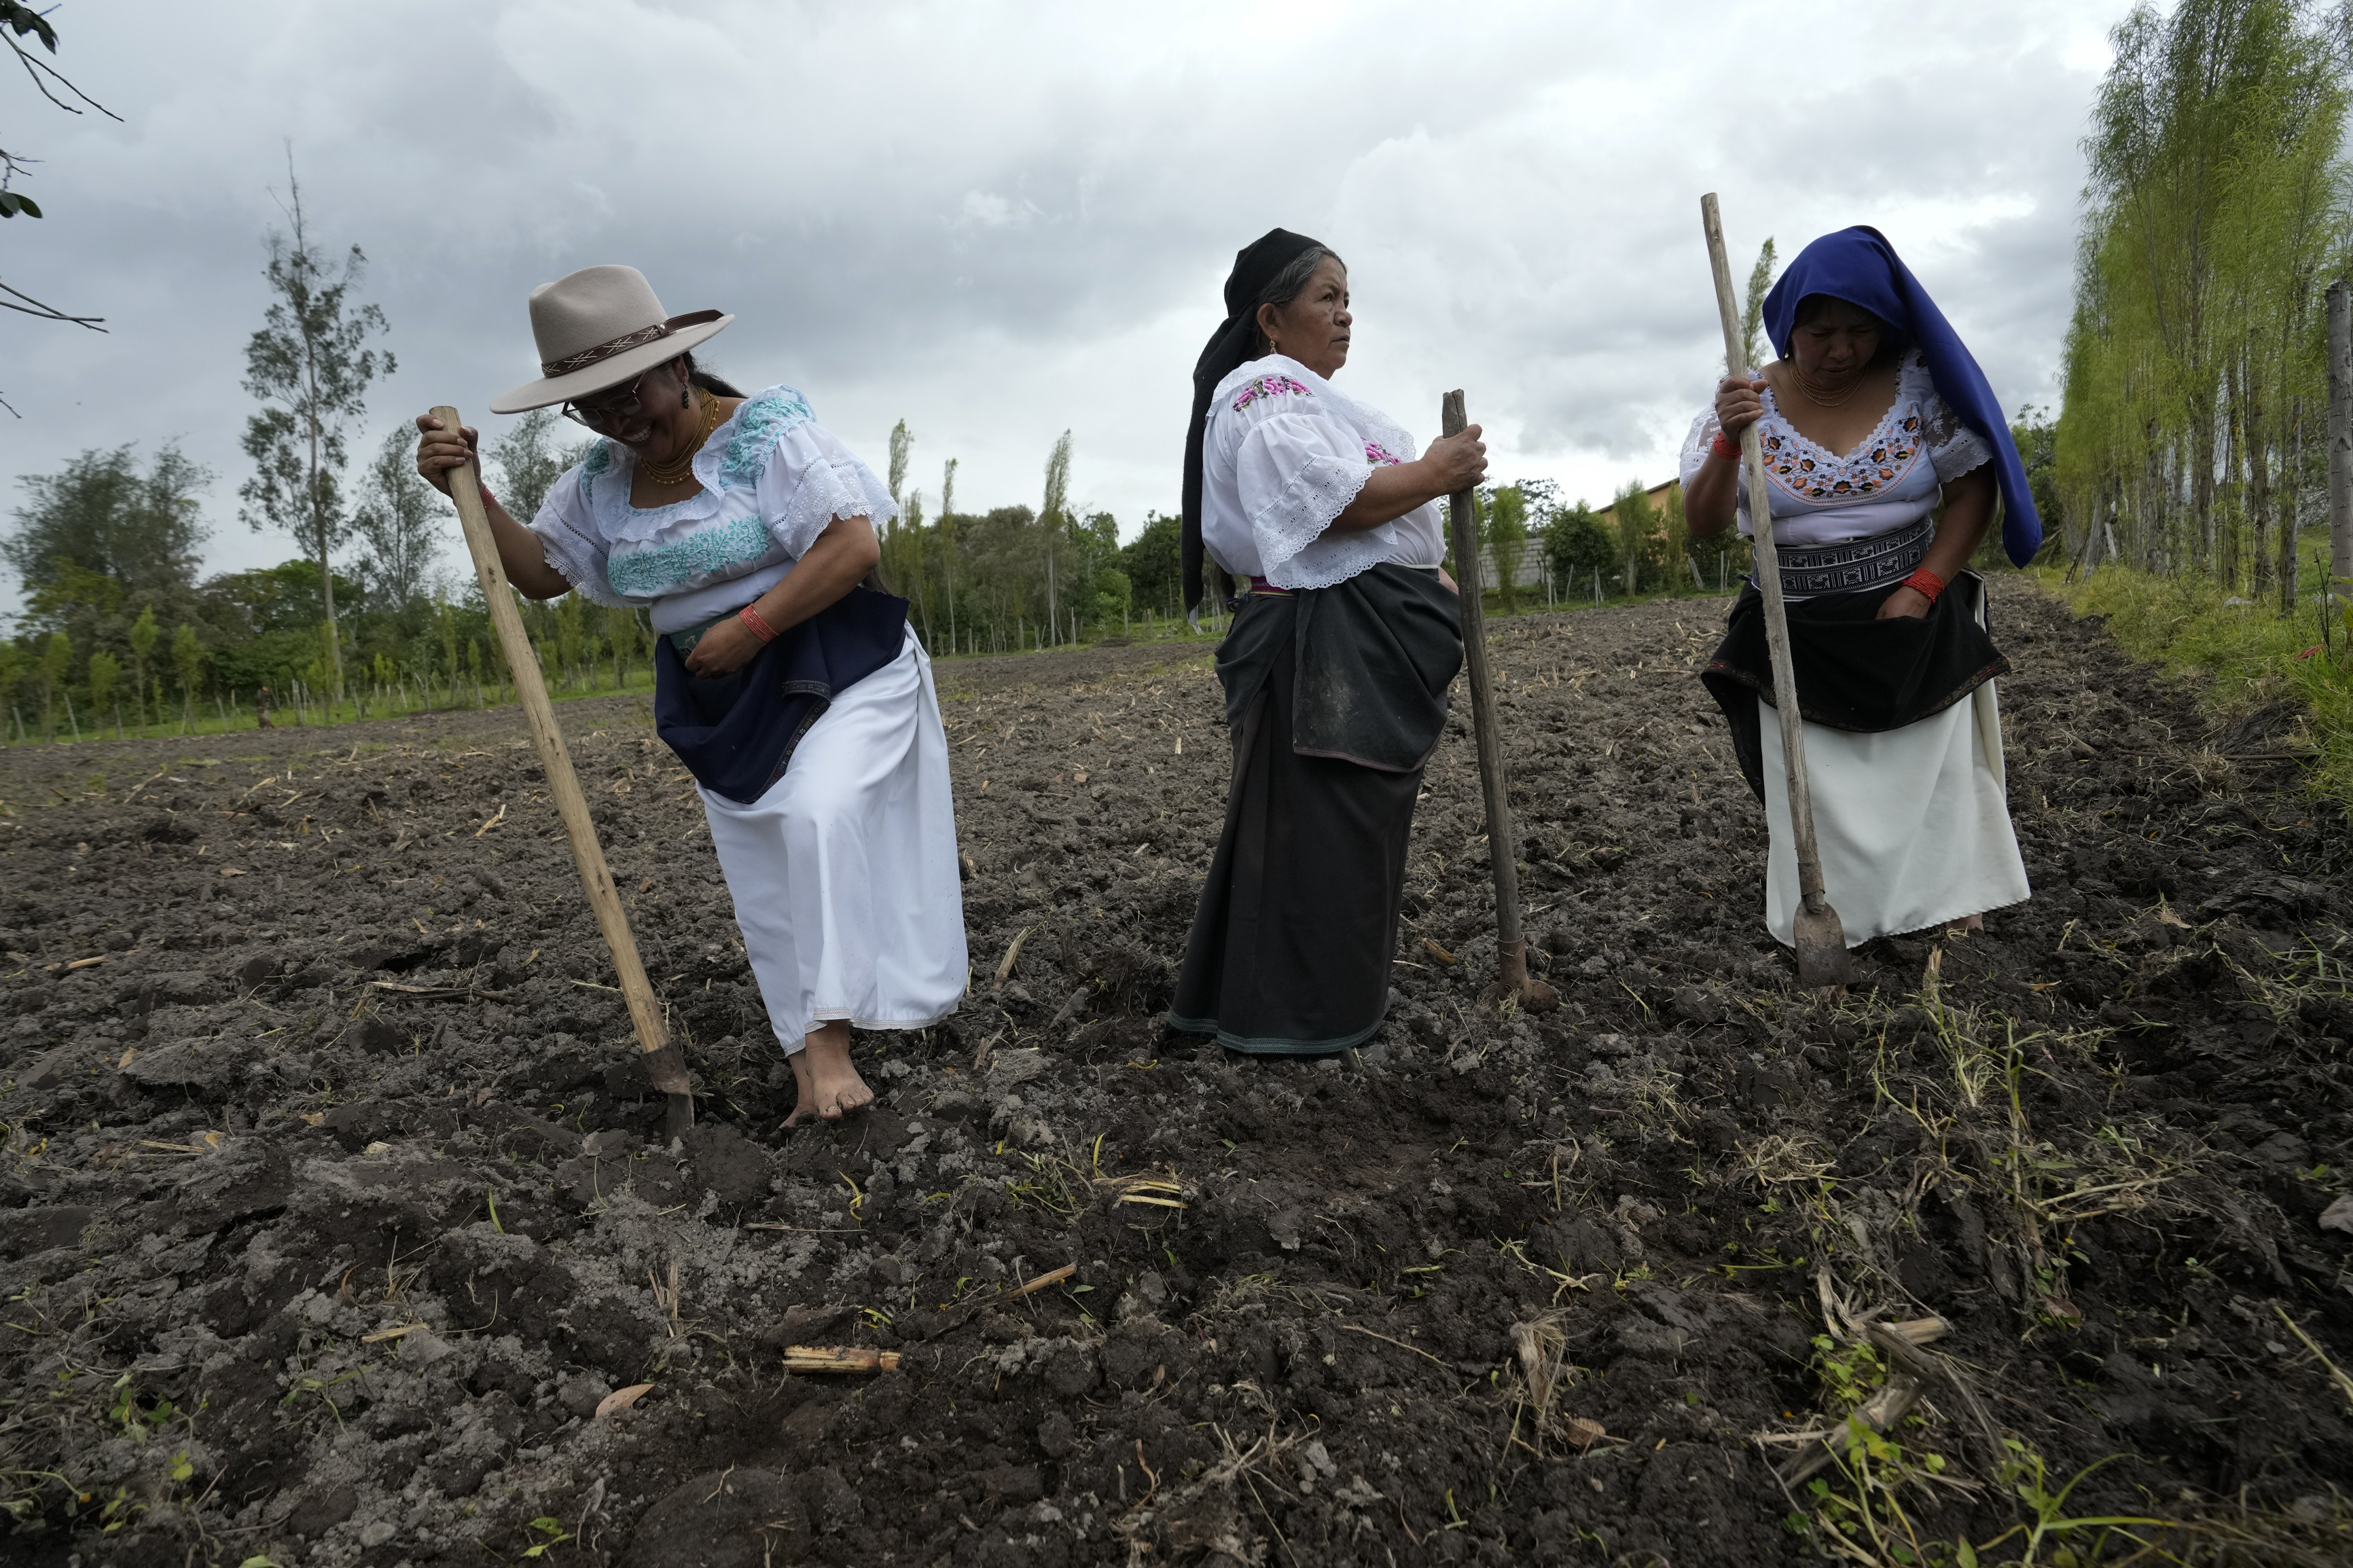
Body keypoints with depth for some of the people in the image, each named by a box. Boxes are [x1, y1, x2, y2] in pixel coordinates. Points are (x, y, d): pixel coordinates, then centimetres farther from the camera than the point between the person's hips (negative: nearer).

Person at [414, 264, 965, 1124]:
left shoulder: (765, 432, -14)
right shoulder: (602, 480, 6)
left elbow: (856, 544, -22)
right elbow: (540, 570, 13)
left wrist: (752, 625, -23)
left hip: (835, 667, -6)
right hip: (718, 698, 6)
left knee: (821, 815, -28)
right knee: (764, 878, 5)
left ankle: (828, 1038, -23)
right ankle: (812, 1064, 15)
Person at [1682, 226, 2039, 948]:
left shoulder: (1920, 385, -3)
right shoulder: (1749, 402, -5)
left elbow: (1972, 491, 0)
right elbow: (1702, 523, -12)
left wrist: (1923, 589, -12)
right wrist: (1728, 442, -29)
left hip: (1910, 619, 1)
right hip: (1796, 637, -1)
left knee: (1932, 768, 6)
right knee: (1816, 784, 2)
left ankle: (1950, 902, 21)